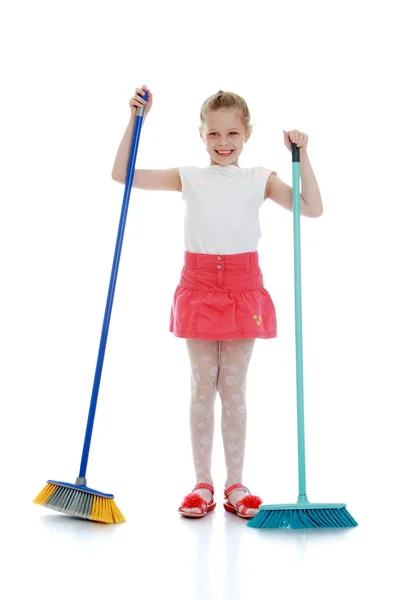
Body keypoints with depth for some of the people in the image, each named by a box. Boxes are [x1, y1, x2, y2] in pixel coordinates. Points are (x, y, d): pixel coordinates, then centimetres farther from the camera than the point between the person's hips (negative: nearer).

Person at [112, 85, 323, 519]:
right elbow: (122, 175, 5)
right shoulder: (188, 177, 8)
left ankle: (235, 486, 19)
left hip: (243, 289, 0)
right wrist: (135, 121, -1)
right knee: (202, 388, 6)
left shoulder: (260, 179, 8)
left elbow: (312, 208, 0)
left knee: (234, 389, 6)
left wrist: (301, 156, -6)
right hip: (199, 286, 0)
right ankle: (202, 484, 19)